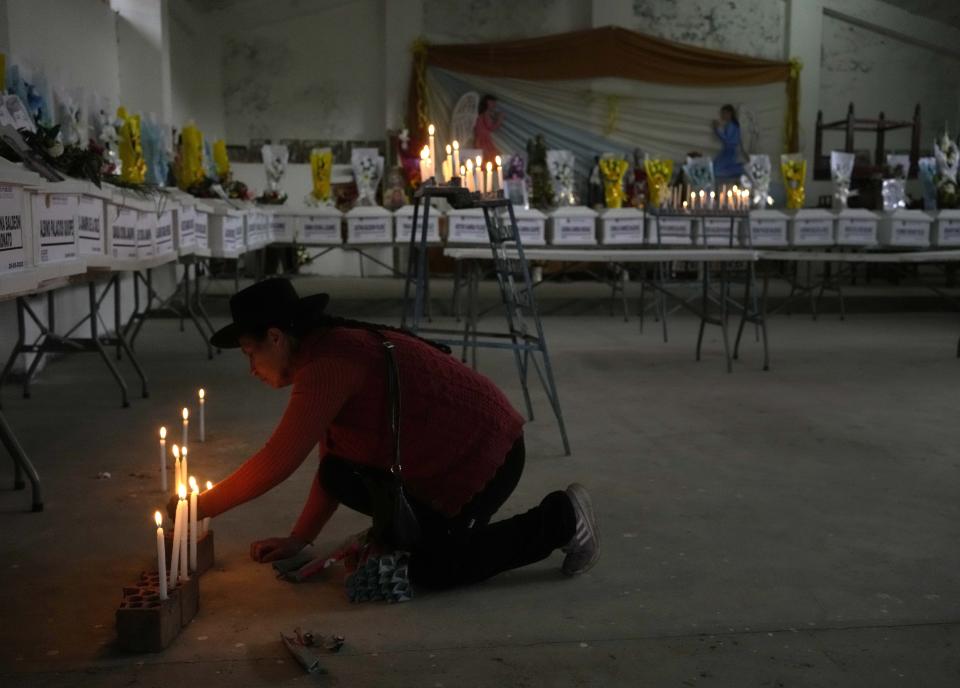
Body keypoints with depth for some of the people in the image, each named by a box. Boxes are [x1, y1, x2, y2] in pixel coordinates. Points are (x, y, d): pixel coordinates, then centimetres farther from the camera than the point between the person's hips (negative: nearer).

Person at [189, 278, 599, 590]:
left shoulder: (328, 363, -24)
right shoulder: (330, 350, 7)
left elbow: (276, 463, -23)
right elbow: (333, 462, 12)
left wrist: (202, 507, -10)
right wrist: (299, 539, 10)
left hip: (484, 451, -9)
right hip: (446, 452, 9)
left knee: (428, 567, -6)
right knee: (341, 477, -1)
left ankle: (561, 518, 3)